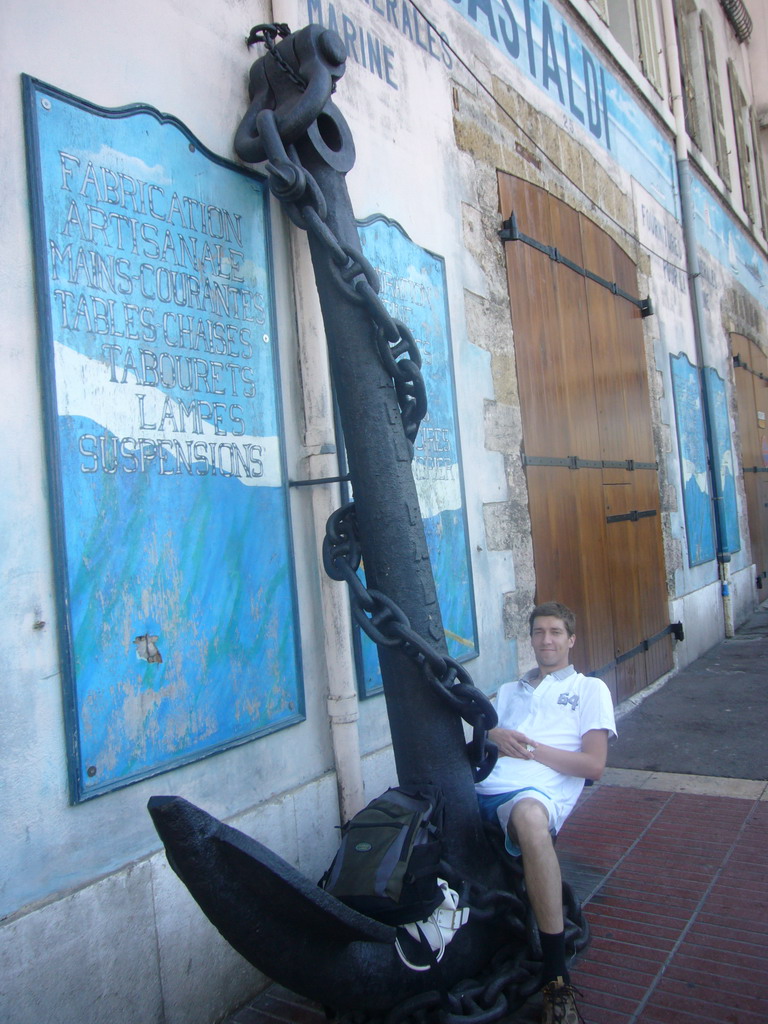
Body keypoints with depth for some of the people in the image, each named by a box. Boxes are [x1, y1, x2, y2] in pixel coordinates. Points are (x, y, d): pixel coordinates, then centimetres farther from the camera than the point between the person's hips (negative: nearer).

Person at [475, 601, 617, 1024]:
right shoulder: (509, 690, 34)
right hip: (483, 789, 5)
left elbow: (594, 765, 7)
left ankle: (557, 978, -31)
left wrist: (531, 747, -3)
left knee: (528, 815, -41)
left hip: (540, 792, -5)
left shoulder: (589, 689, 20)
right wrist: (493, 737, 1)